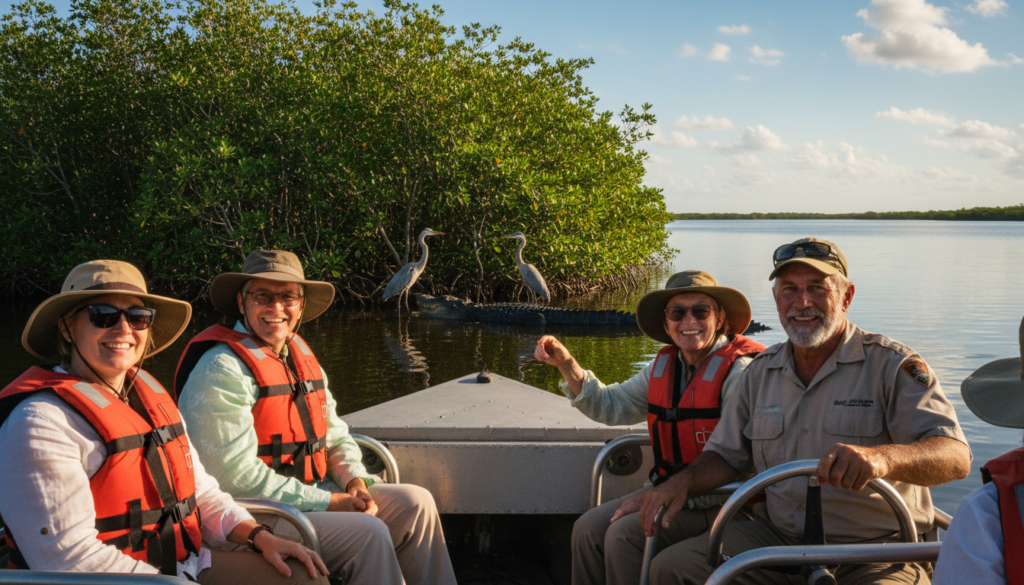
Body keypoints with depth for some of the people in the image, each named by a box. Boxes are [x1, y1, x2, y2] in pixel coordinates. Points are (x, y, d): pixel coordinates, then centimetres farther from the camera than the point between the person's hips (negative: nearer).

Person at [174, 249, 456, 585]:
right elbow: (237, 476, -22)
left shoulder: (301, 356, 12)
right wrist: (327, 502, -19)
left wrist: (356, 482, -4)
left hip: (314, 494, 9)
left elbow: (334, 436, 17)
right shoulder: (223, 370, -17)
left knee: (415, 503, 1)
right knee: (368, 532, -24)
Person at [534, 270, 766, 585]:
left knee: (625, 533, -23)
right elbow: (612, 406, 16)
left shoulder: (740, 369, -15)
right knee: (589, 529, -7)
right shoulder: (664, 365, 10)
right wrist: (566, 364, 1)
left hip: (719, 501, -7)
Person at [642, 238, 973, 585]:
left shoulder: (891, 365, -6)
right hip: (777, 540, 4)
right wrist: (684, 480, -5)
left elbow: (955, 457, -18)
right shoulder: (760, 372, 11)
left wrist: (881, 458, -39)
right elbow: (727, 456, 18)